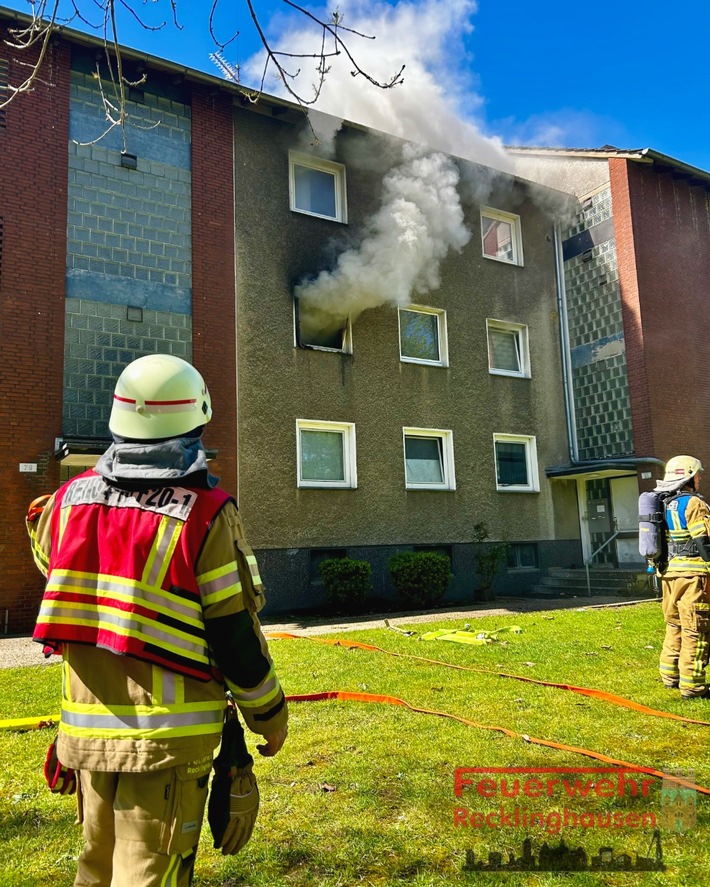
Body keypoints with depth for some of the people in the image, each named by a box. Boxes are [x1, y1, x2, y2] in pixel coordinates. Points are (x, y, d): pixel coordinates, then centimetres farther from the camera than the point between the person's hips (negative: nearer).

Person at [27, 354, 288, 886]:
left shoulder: (71, 499, -1)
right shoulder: (206, 514, -16)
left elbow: (48, 561, 21)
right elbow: (235, 637, -13)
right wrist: (270, 715, 1)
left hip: (86, 729, 5)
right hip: (169, 735, -5)